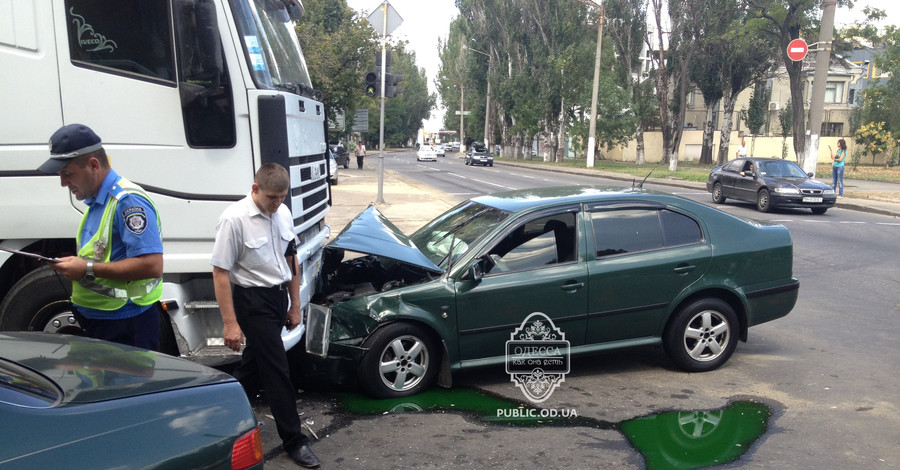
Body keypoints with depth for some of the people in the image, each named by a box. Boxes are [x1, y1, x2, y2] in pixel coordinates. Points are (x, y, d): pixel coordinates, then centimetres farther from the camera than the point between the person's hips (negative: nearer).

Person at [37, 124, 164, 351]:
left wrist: (88, 269, -21)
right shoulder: (95, 202, 13)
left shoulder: (128, 201, -18)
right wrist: (74, 265, 7)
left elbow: (152, 266, -27)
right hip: (97, 321, 10)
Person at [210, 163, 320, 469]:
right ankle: (294, 440, 10)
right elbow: (220, 272, -17)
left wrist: (295, 306, 14)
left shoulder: (283, 214, 2)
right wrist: (230, 323, -19)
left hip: (278, 296, 7)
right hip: (252, 301, -7)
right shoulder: (234, 219, -19)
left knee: (255, 362, 19)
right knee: (277, 369, -2)